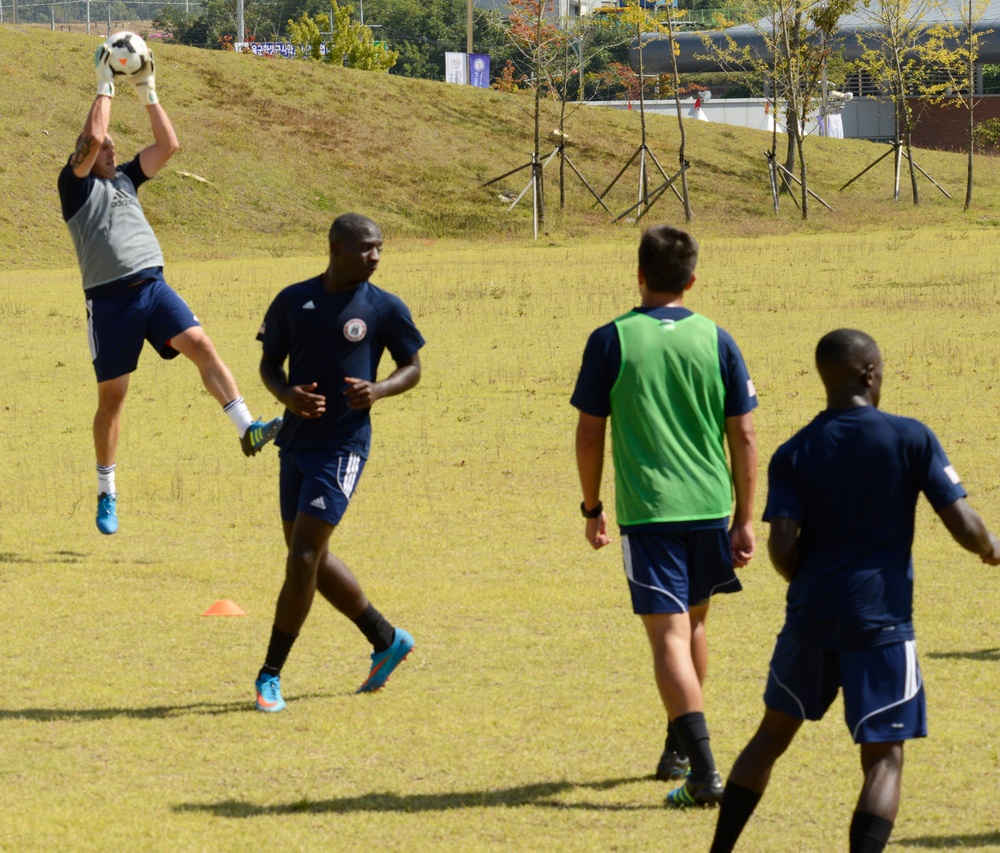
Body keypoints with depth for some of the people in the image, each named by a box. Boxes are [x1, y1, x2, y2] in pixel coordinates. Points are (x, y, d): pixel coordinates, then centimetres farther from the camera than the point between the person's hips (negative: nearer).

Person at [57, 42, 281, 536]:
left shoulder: (125, 179, 20)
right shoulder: (76, 186, 3)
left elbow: (168, 145, 15)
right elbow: (91, 137, -13)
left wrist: (149, 94, 10)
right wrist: (104, 88, -4)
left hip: (153, 286, 4)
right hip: (109, 298, -4)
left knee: (200, 344, -19)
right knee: (111, 396, 3)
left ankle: (248, 431, -30)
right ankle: (106, 493, 15)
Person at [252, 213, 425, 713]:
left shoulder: (386, 309, -3)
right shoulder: (293, 301, 5)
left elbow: (412, 368, 7)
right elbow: (269, 363, 12)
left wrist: (378, 390, -15)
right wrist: (287, 395, -10)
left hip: (342, 446, -5)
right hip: (296, 441, 5)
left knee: (303, 558, -12)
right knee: (312, 560, 13)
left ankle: (270, 674, -5)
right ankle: (387, 640, 31)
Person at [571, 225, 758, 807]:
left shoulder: (611, 340, -4)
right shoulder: (717, 341, 2)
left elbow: (590, 433, -1)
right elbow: (743, 437, 2)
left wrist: (593, 507, 11)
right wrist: (745, 518, 9)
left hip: (647, 511, -4)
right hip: (710, 507, 4)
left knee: (670, 635, -7)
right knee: (693, 621, 23)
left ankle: (704, 770, -20)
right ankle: (679, 748, 37)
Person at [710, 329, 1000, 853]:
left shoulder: (793, 454, 2)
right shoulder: (911, 438, -4)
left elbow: (782, 547, -7)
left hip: (810, 615, 3)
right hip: (880, 618, -3)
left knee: (774, 732, 22)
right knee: (884, 759, 0)